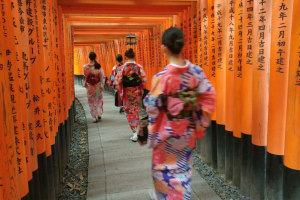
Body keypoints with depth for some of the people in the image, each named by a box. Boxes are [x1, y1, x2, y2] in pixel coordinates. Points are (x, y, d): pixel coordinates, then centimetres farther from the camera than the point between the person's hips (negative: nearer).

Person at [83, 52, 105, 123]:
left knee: (92, 101, 9)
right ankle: (99, 114, 17)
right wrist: (102, 85, 0)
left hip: (90, 86, -1)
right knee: (99, 100, 20)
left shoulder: (86, 67, -9)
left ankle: (96, 117, 6)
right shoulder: (99, 66, -8)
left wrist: (85, 84, 12)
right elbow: (102, 77, -7)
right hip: (98, 86, 1)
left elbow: (85, 77, -3)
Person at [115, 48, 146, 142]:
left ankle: (134, 131, 3)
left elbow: (118, 82, -12)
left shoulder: (122, 68, -10)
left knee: (129, 112, 11)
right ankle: (136, 132, 26)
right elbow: (144, 80, -8)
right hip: (137, 91, 2)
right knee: (136, 110, 18)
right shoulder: (139, 67, -7)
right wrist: (141, 90, 4)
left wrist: (121, 92, 0)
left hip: (127, 92, -2)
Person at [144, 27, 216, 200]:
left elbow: (153, 106, -19)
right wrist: (200, 121, 5)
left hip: (168, 129, -5)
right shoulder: (195, 70, -9)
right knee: (184, 166, 25)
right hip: (188, 128, 5)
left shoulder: (162, 76, -23)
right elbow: (210, 97, -5)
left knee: (164, 167, 18)